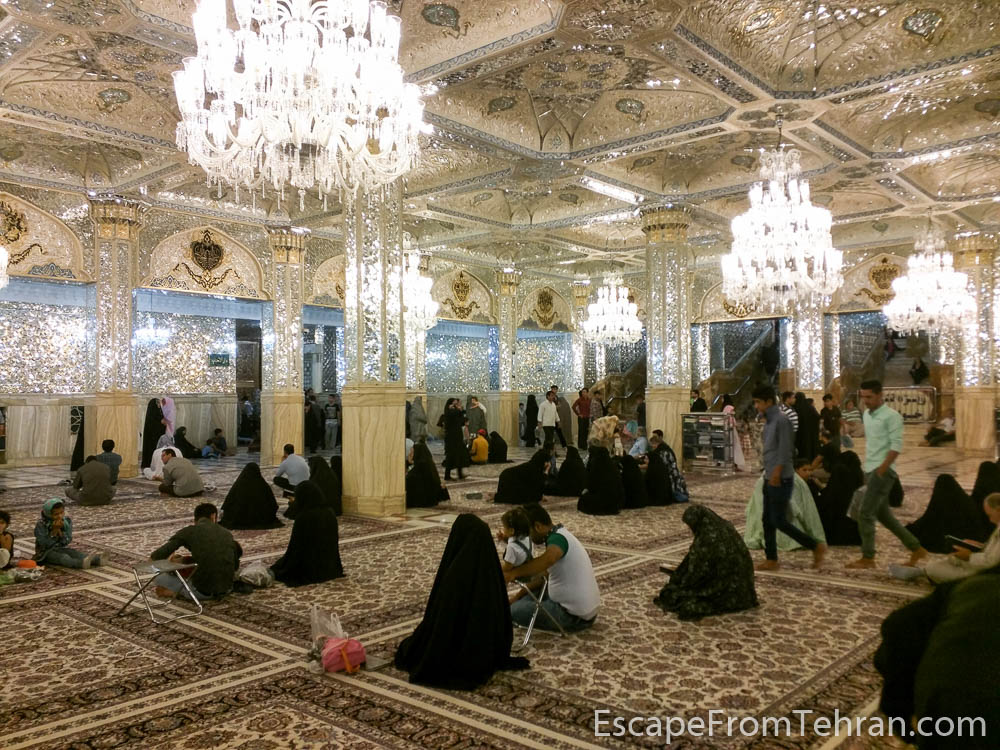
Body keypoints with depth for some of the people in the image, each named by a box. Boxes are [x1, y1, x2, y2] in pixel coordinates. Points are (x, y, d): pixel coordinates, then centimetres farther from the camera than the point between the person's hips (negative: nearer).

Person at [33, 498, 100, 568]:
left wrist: (59, 530, -24)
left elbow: (67, 542, -10)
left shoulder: (67, 521, -5)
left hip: (62, 549, 5)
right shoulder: (41, 524, -14)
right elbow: (44, 544, -20)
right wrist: (54, 530, -26)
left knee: (75, 553, -23)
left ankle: (95, 560, -48)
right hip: (46, 552, -4)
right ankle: (82, 563, -60)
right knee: (63, 557, -32)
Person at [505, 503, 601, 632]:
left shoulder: (558, 537, -20)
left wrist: (513, 573, -46)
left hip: (574, 616, -9)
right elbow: (543, 574, 16)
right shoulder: (560, 535, 9)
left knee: (515, 610, -8)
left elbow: (547, 560, -44)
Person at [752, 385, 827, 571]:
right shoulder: (768, 421, 13)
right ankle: (771, 559, 15)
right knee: (767, 521, 9)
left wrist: (776, 475, -22)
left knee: (779, 521, -6)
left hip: (781, 480, -9)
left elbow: (784, 451, -20)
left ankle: (816, 546, 7)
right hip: (770, 479, 9)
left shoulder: (782, 420, -15)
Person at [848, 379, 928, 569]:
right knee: (884, 514, 13)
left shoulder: (891, 416, -11)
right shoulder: (867, 415, 13)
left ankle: (868, 558, 0)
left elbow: (896, 446, -17)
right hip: (870, 470, 9)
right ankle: (916, 548, 24)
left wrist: (881, 469, -21)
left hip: (882, 471, -8)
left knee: (865, 513, -9)